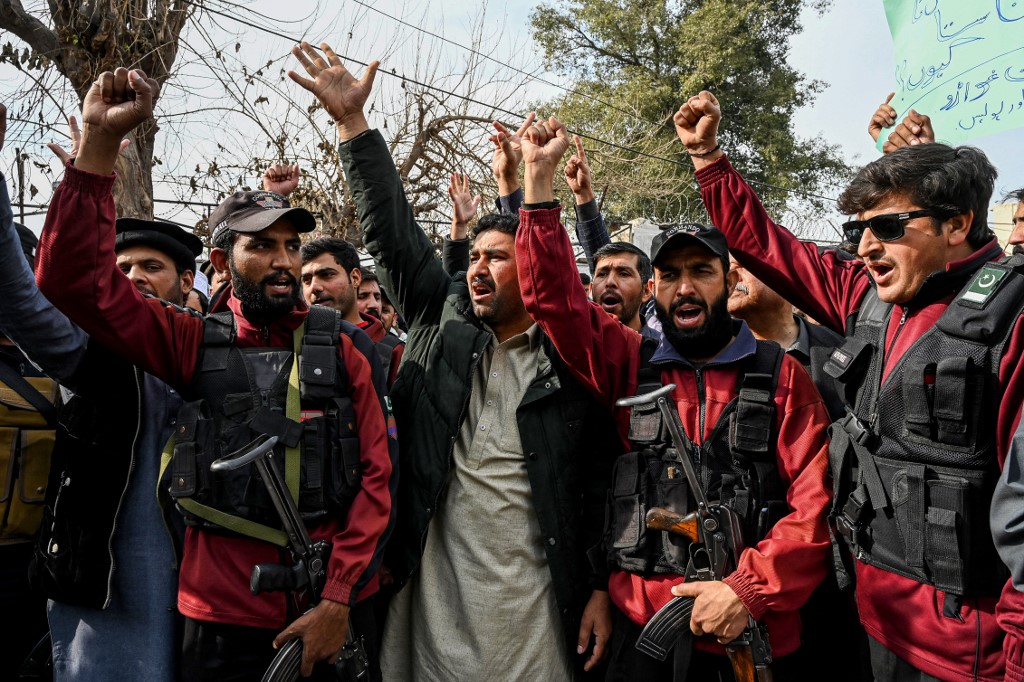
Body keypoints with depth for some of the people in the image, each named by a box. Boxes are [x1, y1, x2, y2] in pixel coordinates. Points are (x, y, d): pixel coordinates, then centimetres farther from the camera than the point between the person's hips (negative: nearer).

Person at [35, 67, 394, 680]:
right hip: (222, 618, 0)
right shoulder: (195, 344, 0)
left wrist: (339, 602, -10)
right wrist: (100, 141, -15)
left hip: (331, 616, 0)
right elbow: (76, 279, -9)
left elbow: (377, 475, -4)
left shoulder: (342, 348, -1)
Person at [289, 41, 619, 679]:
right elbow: (392, 232, 2)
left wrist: (601, 588, -4)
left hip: (532, 599, -2)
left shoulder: (573, 361, -3)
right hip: (430, 593, 3)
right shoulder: (441, 321, 5)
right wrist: (351, 120, -1)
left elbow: (600, 485, -1)